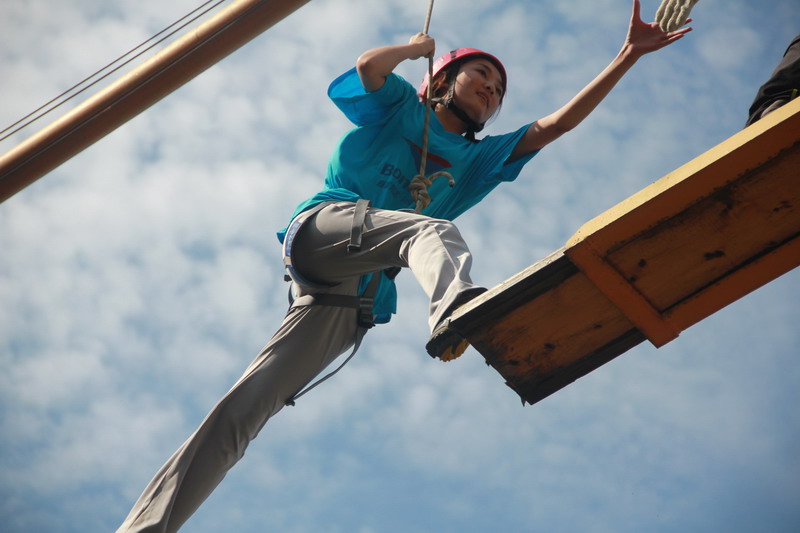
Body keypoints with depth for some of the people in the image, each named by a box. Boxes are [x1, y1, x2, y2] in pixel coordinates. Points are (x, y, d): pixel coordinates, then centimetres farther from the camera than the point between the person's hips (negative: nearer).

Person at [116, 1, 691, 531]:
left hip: (355, 299, 3)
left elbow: (558, 123, 24)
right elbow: (370, 65, -3)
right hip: (324, 225, -3)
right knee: (434, 230, -31)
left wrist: (631, 54, 20)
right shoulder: (398, 107, 20)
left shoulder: (478, 160, 31)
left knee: (250, 404, -10)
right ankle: (456, 305, -66)